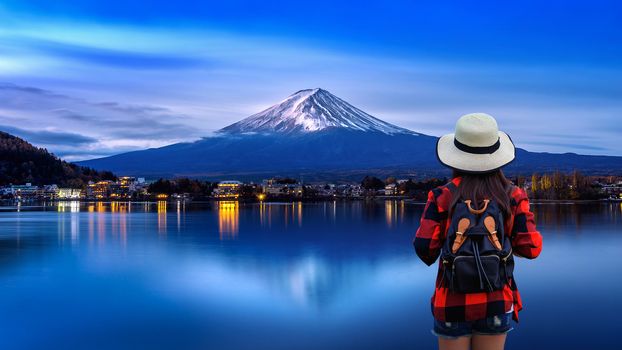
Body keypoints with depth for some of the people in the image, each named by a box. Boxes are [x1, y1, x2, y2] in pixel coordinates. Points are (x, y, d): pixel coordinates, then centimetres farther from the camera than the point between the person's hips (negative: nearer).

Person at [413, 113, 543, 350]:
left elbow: (424, 247, -12)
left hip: (452, 303, -1)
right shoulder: (513, 196, -4)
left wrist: (430, 256, 10)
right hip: (496, 302, 2)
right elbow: (531, 248, -6)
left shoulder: (442, 196, -8)